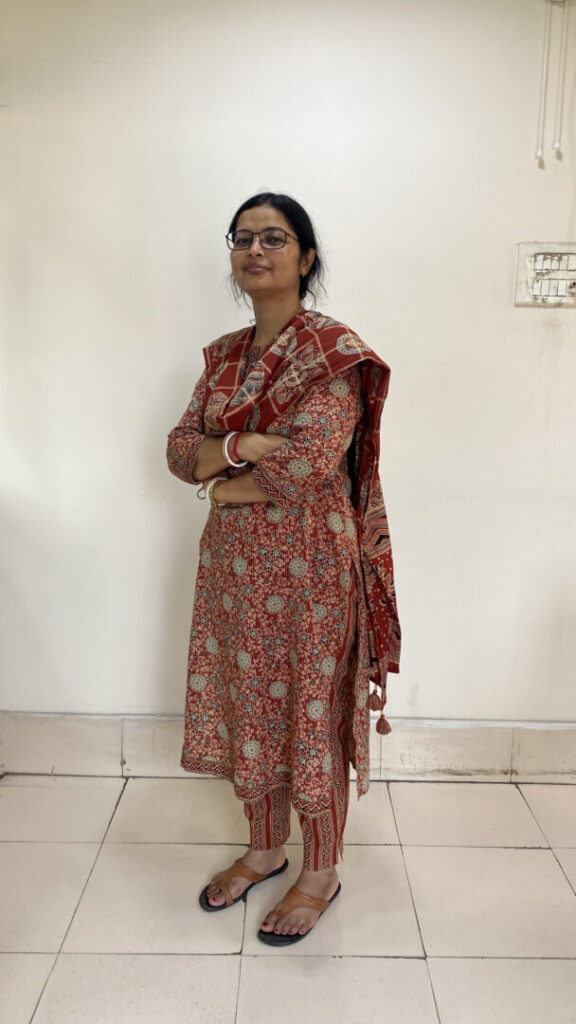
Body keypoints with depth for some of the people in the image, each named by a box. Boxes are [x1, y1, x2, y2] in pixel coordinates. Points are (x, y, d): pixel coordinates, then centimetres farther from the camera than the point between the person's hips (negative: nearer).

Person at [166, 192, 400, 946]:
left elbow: (310, 463, -22)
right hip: (235, 563, 7)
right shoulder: (223, 355, 10)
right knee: (247, 704, 16)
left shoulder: (334, 351, -11)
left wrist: (226, 479, -10)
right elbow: (180, 447, 3)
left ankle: (322, 872, 29)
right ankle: (265, 849, 39)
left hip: (309, 565, -6)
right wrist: (242, 443, -16)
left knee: (311, 715, 7)